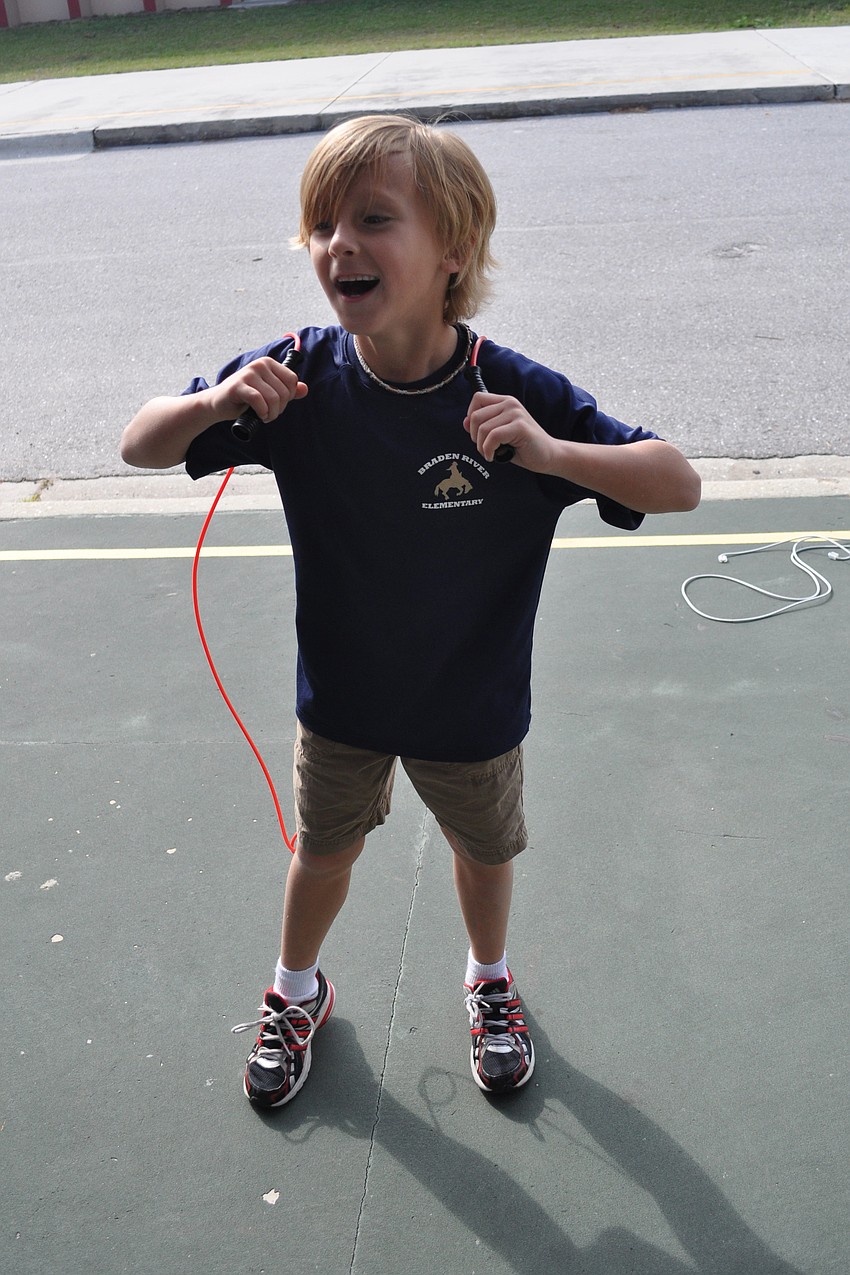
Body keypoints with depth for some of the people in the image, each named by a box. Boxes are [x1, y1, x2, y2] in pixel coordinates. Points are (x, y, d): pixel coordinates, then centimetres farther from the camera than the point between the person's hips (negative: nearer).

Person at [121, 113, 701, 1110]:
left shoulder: (515, 394, -24)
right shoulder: (299, 377, -19)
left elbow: (680, 485, -23)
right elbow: (140, 448, -10)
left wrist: (548, 450, -40)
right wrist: (211, 404, -32)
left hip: (473, 707, -1)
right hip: (341, 696, 1)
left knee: (484, 851, 24)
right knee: (323, 852, 23)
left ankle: (489, 981, 56)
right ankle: (296, 992, 54)